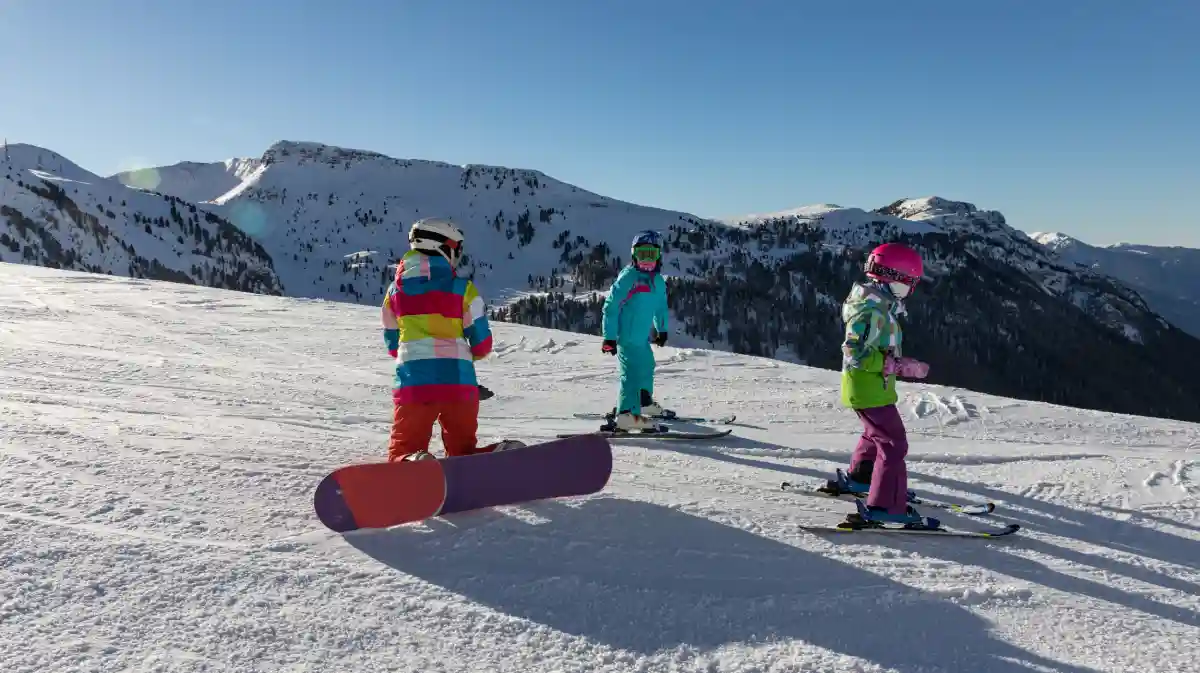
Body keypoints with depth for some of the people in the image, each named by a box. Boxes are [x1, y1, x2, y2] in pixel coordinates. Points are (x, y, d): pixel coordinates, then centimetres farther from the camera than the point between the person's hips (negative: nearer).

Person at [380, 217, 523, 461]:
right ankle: (503, 457, -16)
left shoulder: (395, 290, 9)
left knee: (404, 450, 10)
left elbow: (392, 344, 17)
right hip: (459, 381, 0)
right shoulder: (463, 289, 1)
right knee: (463, 452, 14)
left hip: (412, 382, 0)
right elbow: (482, 344, 2)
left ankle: (411, 463, -25)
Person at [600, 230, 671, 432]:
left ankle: (644, 402, 44)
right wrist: (609, 337, -19)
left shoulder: (659, 281, 10)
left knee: (647, 366, 23)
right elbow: (611, 306, -16)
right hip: (627, 336, -9)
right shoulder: (628, 277, -14)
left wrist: (662, 329, 30)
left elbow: (660, 307, 27)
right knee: (633, 372, -16)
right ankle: (626, 414, -18)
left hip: (642, 336, 9)